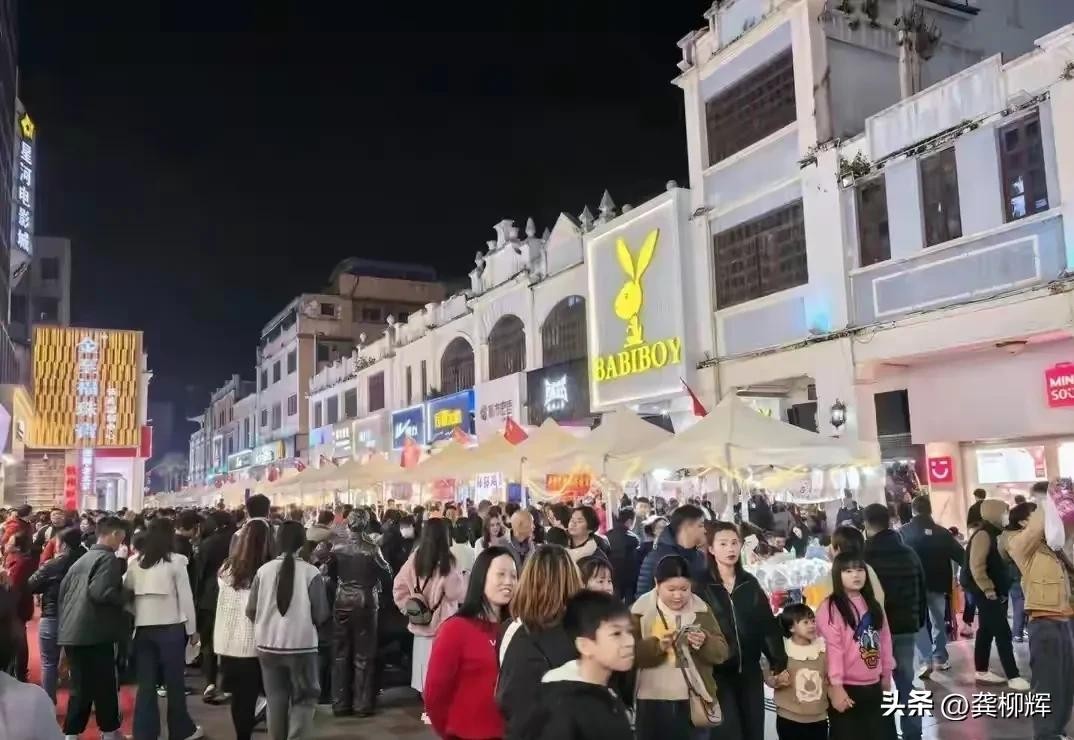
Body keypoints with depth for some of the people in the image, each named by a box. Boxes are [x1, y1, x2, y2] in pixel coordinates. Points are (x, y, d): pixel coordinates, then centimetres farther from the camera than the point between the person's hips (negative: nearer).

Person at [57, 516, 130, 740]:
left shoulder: (81, 560, 17)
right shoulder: (108, 558, -11)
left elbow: (63, 591, 21)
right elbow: (100, 593, -24)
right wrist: (125, 597, -8)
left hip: (72, 632, 9)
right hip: (94, 633, -9)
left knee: (80, 687, 15)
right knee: (105, 686, 5)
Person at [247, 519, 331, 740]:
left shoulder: (264, 570, -6)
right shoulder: (311, 572, -13)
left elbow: (251, 610, 0)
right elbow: (322, 615, -9)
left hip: (268, 645, 3)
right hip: (301, 646, -3)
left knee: (276, 699, 18)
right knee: (305, 698, 12)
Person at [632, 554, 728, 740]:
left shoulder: (701, 609, 4)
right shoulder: (641, 610, -2)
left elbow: (722, 652, 1)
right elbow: (630, 652, -9)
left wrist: (704, 643, -19)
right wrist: (658, 645, -25)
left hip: (694, 702, 1)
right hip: (652, 703, -1)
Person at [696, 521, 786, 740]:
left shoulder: (750, 583, 7)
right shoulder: (701, 586, -7)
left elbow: (768, 624, 7)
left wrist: (779, 664, 3)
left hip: (750, 672, 4)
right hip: (718, 673, -4)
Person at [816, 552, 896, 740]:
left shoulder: (872, 604, 10)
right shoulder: (830, 607, -13)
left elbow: (884, 639, 13)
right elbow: (832, 648, -18)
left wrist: (886, 674, 13)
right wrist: (836, 685, -20)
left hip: (874, 685, 7)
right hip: (846, 687, -6)